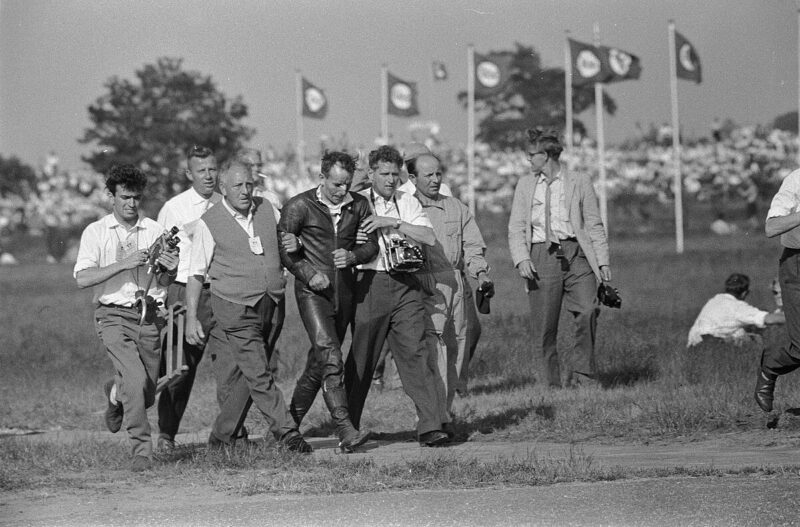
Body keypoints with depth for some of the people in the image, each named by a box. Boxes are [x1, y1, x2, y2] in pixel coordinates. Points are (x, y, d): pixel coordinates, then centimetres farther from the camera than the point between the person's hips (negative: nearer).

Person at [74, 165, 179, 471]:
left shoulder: (154, 231, 9)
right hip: (114, 315, -3)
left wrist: (170, 270, -11)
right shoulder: (96, 233, 2)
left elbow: (163, 282, 13)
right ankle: (141, 449, -15)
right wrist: (123, 264, -18)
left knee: (146, 396, 7)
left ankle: (116, 394, 42)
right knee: (136, 378, -23)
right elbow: (82, 278, -9)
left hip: (149, 315, 3)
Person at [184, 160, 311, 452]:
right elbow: (195, 274, -1)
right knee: (258, 373, -11)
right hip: (235, 309, -5)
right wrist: (191, 318, -5)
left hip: (270, 307, 5)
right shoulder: (209, 223, -4)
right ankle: (287, 432, -10)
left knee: (245, 378, 6)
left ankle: (221, 438, 17)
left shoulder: (266, 209, 9)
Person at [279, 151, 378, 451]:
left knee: (319, 362, 12)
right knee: (330, 357, -18)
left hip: (344, 291, 5)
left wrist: (352, 256, -14)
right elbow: (280, 247, -2)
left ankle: (291, 423, 28)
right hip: (312, 291, -5)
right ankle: (345, 431, -25)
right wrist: (308, 274, -13)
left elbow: (372, 245, 8)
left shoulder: (358, 206, 5)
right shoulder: (300, 206, -6)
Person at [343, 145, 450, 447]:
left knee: (415, 353, -6)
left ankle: (429, 427, -10)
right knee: (361, 358, 3)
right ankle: (348, 429, 15)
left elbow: (430, 238, 0)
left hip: (405, 285, 2)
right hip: (370, 283, -2)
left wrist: (394, 223, -9)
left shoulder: (408, 203, 13)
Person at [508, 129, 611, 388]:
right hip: (541, 256, 1)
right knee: (543, 326, -2)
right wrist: (521, 259, -5)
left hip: (575, 253, -1)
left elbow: (594, 225, 10)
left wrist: (603, 261, 2)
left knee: (587, 311, -20)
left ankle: (581, 373, -8)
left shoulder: (579, 183, 9)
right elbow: (516, 228, 11)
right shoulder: (525, 185, 15)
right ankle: (551, 384, 8)